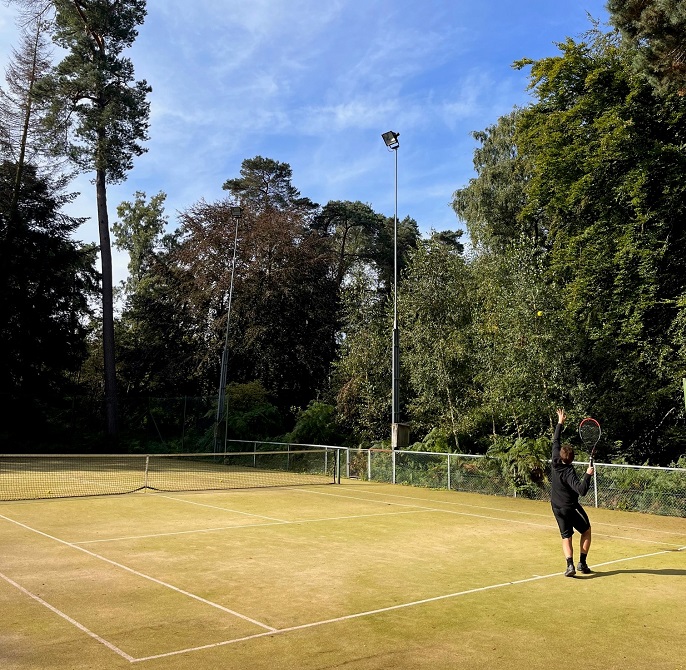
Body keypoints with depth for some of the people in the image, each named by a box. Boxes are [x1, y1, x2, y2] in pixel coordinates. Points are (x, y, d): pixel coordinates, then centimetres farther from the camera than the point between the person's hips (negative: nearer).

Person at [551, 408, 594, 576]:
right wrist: (587, 475, -28)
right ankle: (582, 563, 12)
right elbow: (582, 490, -34)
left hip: (557, 508, 5)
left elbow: (555, 441, 4)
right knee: (586, 531, 16)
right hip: (571, 508, -5)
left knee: (566, 537, 7)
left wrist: (560, 423, 10)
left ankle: (570, 565, -12)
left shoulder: (556, 462, -9)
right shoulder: (569, 473, -24)